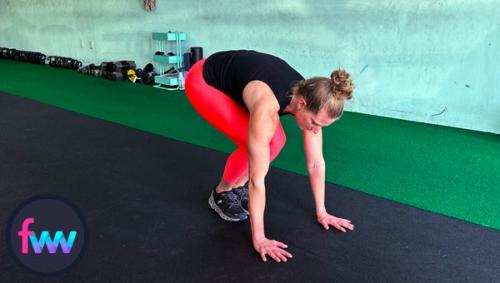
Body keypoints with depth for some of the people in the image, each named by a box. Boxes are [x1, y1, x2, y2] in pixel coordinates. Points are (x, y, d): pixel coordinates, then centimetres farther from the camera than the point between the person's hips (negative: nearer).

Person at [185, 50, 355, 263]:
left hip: (234, 82, 6)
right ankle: (221, 193, 4)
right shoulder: (267, 107, -41)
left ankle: (237, 186, 12)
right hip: (204, 81, -6)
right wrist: (259, 238, -31)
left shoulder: (309, 96, -20)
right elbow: (257, 178, -37)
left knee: (275, 141, -10)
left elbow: (316, 163, -10)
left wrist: (321, 212, -4)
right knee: (253, 144, -22)